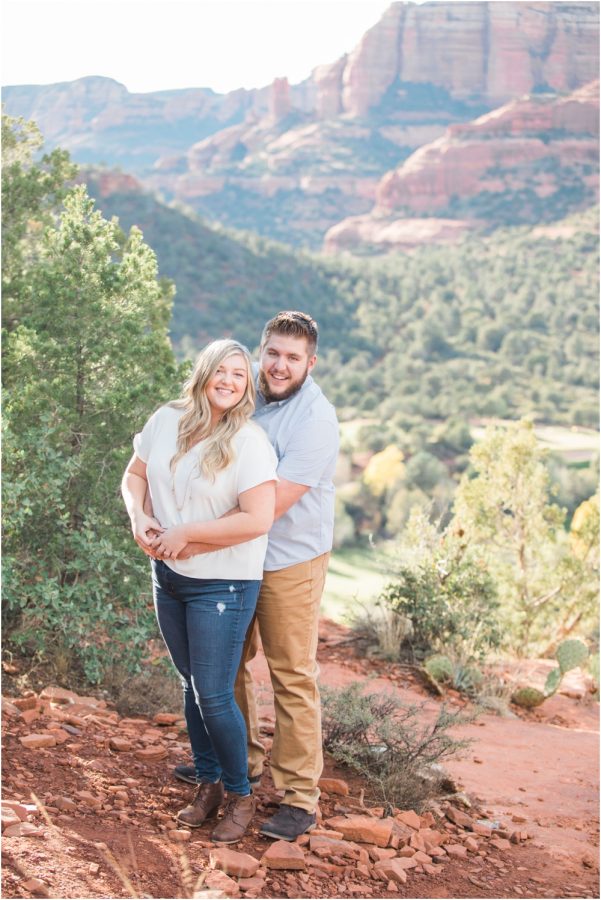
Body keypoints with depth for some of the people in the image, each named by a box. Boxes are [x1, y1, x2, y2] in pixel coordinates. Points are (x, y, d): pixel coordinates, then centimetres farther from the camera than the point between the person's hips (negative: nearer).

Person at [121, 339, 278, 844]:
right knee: (192, 685, 17)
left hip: (222, 585, -6)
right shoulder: (167, 421, 0)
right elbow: (135, 475, 12)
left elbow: (258, 520, -25)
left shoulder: (249, 442, -18)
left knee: (214, 695, -3)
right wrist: (138, 518, -8)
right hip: (169, 576, 6)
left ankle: (240, 796, 18)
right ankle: (208, 784, 33)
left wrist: (185, 533, -20)